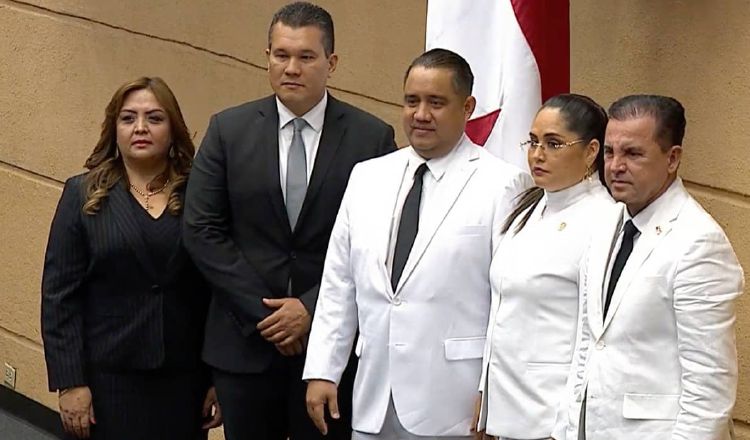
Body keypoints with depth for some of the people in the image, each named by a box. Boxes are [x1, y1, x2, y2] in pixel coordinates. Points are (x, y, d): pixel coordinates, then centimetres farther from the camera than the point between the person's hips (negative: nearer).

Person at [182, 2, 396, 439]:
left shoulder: (372, 137, -2)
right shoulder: (228, 130, 3)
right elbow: (203, 231, -1)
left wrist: (311, 308, -11)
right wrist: (262, 312, -8)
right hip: (245, 341, 1)